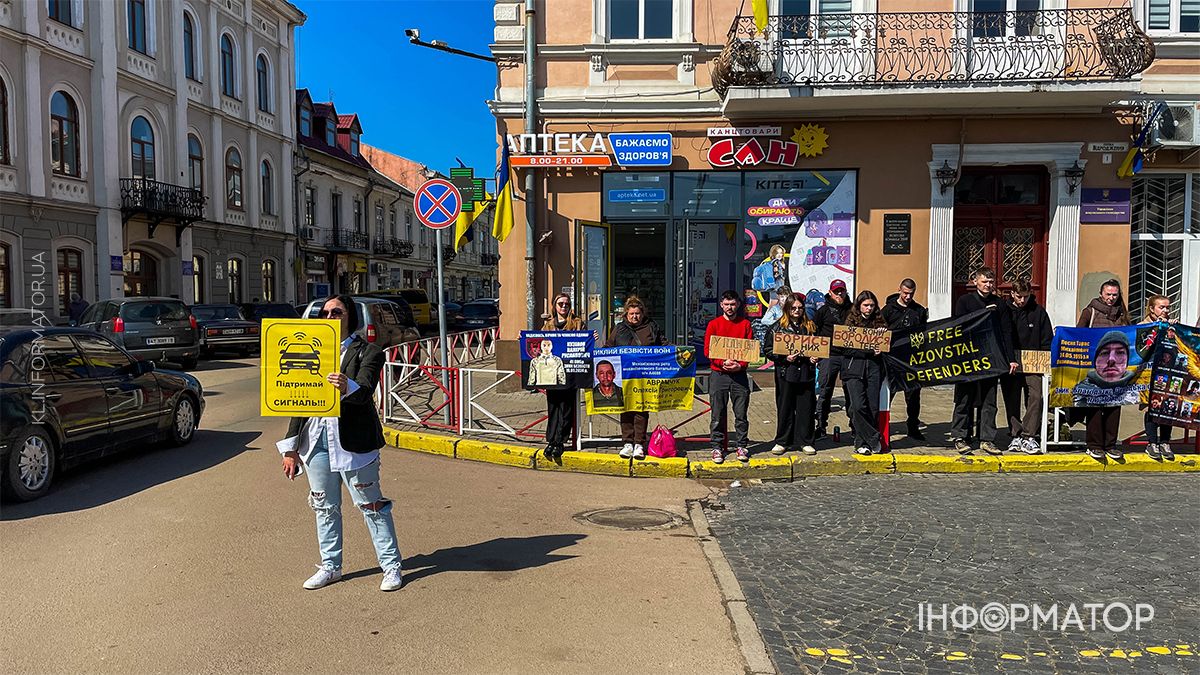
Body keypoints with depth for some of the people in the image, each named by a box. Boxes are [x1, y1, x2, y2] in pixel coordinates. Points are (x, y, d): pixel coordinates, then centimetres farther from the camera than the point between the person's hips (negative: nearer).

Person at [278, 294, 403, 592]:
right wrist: (291, 447, 10)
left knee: (372, 506, 3)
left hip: (352, 441, -5)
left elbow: (365, 391, -21)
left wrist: (348, 387, -46)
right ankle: (330, 566, 29)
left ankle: (391, 566, 14)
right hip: (316, 438, 5)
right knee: (325, 508, 15)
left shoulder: (367, 352, -4)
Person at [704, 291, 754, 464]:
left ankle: (741, 446, 15)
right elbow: (707, 350, 0)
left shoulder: (745, 324, 7)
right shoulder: (714, 324, 4)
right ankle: (717, 447, 10)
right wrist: (723, 363, -15)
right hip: (719, 374, -1)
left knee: (741, 413, 4)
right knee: (718, 415, 1)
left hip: (739, 374, 1)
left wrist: (741, 365, -13)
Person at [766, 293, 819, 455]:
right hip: (785, 373, -2)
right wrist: (785, 358, -15)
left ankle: (805, 442, 16)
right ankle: (782, 442, 15)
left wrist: (816, 358, -2)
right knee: (785, 408, 4)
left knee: (806, 408, 5)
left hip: (806, 373, 2)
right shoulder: (777, 328, 2)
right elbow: (770, 350, -1)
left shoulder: (810, 327, 11)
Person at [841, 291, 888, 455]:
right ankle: (873, 440, 0)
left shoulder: (879, 322, 13)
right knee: (858, 406, -14)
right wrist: (870, 352, -13)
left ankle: (862, 442, 10)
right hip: (854, 368, -3)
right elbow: (847, 349, -6)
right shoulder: (851, 322, 3)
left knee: (873, 408, -2)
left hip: (874, 368, 3)